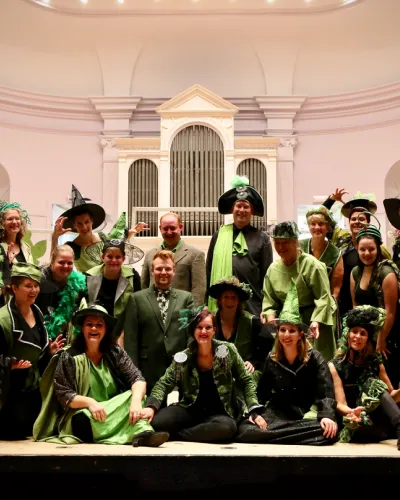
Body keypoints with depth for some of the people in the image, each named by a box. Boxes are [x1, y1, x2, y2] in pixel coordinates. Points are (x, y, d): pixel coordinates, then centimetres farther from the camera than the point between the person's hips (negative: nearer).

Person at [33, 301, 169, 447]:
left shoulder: (115, 352, 3)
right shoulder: (69, 357, -3)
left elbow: (137, 378, -8)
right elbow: (63, 395, -9)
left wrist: (136, 400, -30)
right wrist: (90, 402, -28)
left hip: (116, 411, 3)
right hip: (85, 415, -3)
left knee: (134, 396, -21)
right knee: (82, 421, -35)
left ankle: (142, 433, -45)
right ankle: (138, 432, -29)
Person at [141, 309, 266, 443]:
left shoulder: (227, 350, -4)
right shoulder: (183, 358, -2)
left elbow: (246, 381, 2)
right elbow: (164, 383, -4)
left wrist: (254, 412, -9)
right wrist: (151, 406, -24)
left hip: (219, 412, 0)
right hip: (190, 410, 0)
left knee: (227, 428, -37)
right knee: (156, 422, -28)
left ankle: (177, 436, -17)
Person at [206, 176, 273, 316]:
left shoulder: (262, 238, 6)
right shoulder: (219, 235, 9)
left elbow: (267, 274, 6)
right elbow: (209, 269, 10)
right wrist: (208, 303, 5)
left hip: (253, 305, 0)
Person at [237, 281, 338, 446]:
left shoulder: (314, 358, 0)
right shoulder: (271, 359, 8)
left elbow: (325, 392, -9)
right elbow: (262, 392, 11)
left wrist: (327, 416, -27)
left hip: (305, 416, -1)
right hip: (277, 415, 1)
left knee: (328, 431, -35)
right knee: (245, 431, -28)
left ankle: (270, 435, -28)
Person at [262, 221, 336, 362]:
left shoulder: (312, 265, -14)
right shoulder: (273, 269, 3)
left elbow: (324, 297, -16)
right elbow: (269, 301, 6)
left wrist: (316, 321, -26)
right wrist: (272, 322, -11)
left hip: (312, 319, -5)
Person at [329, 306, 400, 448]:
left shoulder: (375, 363, 13)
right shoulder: (335, 366, -1)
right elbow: (340, 404, -11)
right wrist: (351, 412, -35)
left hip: (377, 419, 4)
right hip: (354, 426, -4)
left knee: (374, 385, -21)